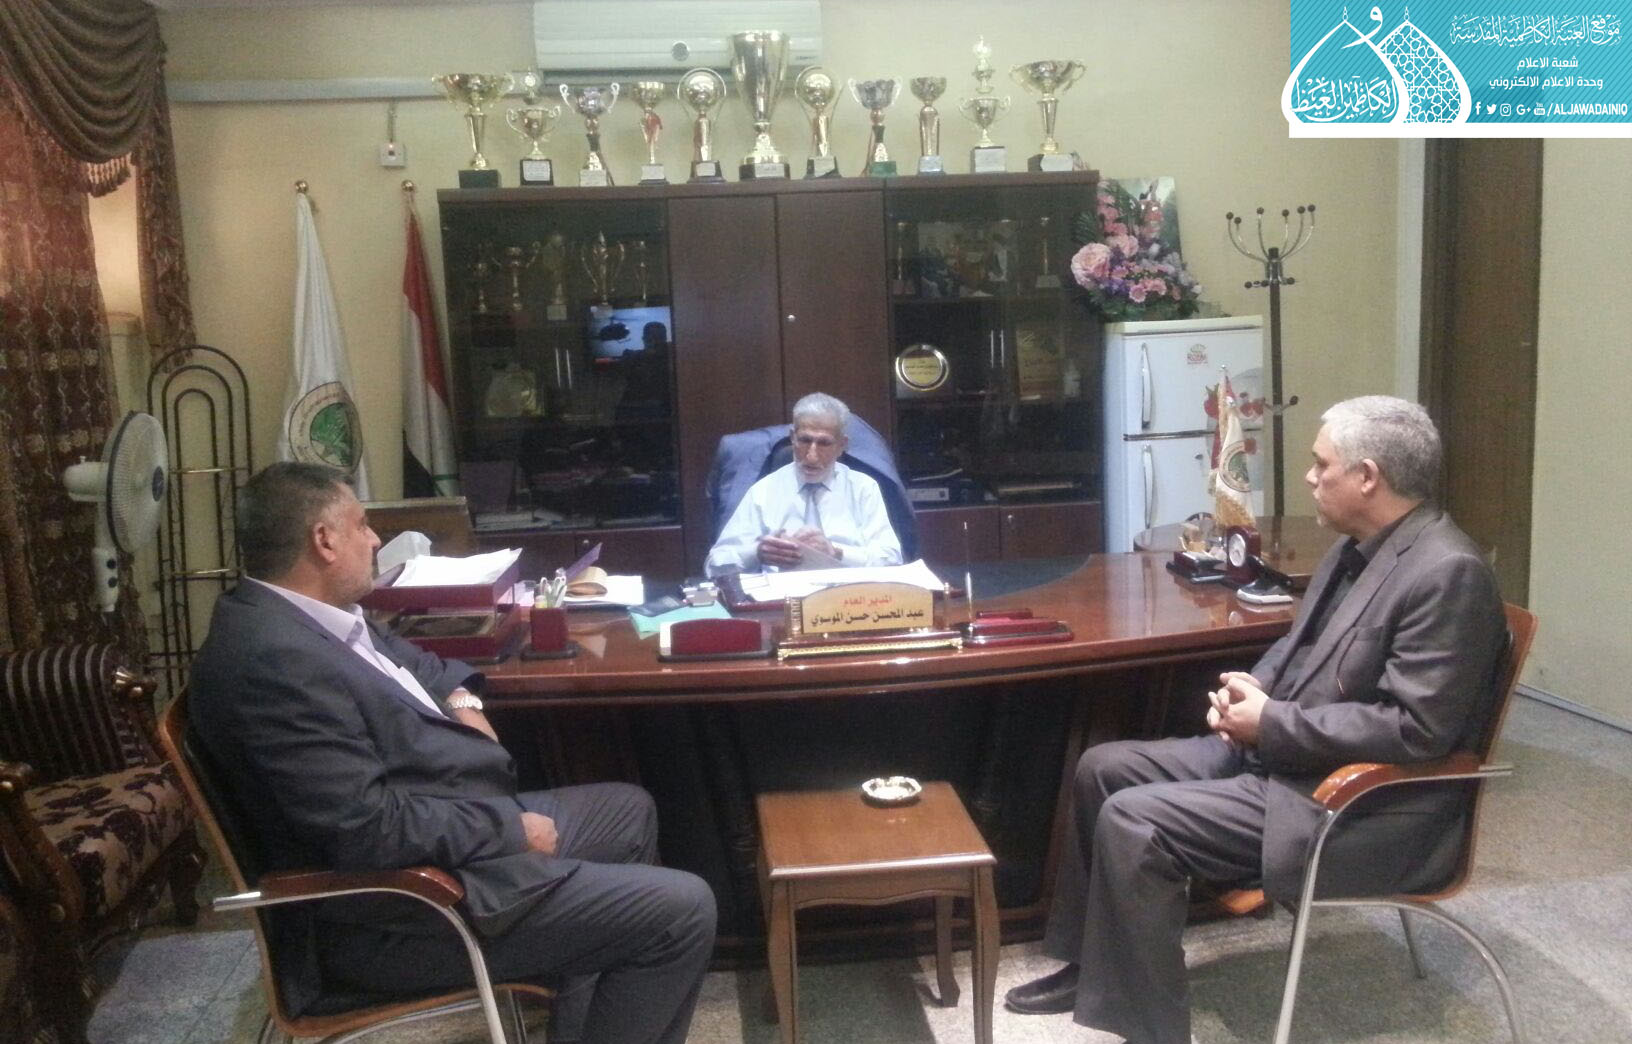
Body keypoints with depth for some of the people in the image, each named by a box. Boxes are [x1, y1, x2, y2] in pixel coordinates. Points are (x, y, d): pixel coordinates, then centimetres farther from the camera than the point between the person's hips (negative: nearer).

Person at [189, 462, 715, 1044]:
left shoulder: (295, 616, 6)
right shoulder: (272, 659, -26)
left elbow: (407, 662, 25)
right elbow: (368, 831, -29)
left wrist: (460, 698, 4)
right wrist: (510, 829, -17)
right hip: (401, 908, -11)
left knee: (629, 810, 24)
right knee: (682, 912, -12)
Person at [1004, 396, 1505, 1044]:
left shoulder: (1448, 573, -21)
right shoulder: (1359, 548, 8)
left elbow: (1417, 728, -26)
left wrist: (1272, 722, -20)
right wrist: (1254, 688, -1)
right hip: (1279, 751, 10)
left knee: (1132, 823, -21)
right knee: (1103, 770, 6)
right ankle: (1092, 964, 20)